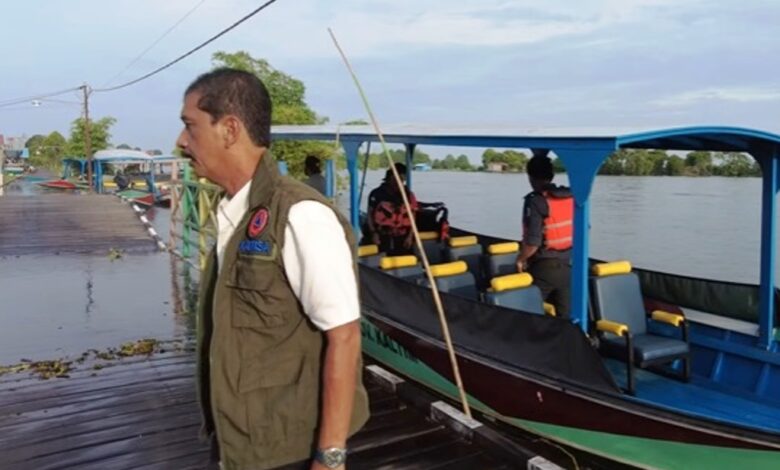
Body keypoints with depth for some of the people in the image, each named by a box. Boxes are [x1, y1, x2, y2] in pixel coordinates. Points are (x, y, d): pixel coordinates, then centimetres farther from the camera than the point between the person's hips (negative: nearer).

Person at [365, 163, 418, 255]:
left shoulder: (408, 194, 5)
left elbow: (412, 216, 7)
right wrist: (373, 233, -7)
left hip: (402, 238, 2)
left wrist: (410, 236, 0)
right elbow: (370, 215, 1)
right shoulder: (377, 194, -2)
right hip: (382, 237, -2)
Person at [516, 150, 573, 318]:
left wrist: (521, 259, -4)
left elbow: (533, 242, -21)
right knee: (566, 316, 13)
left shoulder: (536, 201, -17)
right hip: (568, 266, 6)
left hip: (544, 268, -6)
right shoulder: (571, 197, 2)